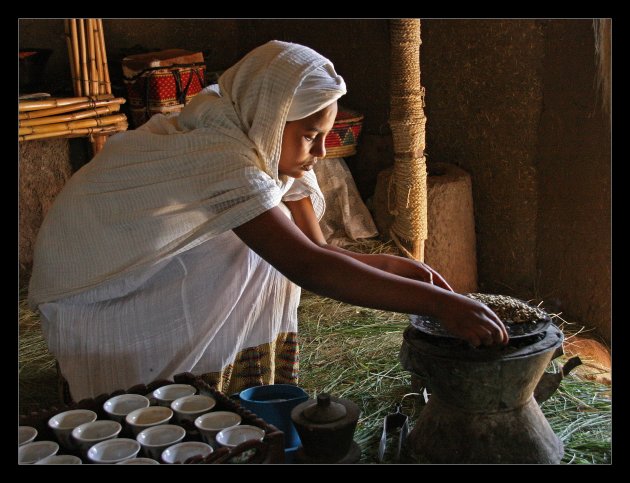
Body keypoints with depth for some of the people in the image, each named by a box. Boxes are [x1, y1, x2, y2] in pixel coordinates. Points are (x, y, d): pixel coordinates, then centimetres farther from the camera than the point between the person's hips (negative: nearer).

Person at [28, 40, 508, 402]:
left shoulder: (270, 147, -8)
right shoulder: (221, 156, -34)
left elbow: (315, 252, -7)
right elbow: (308, 267, -43)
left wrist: (389, 265, -23)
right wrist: (438, 302, -43)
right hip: (100, 293, -8)